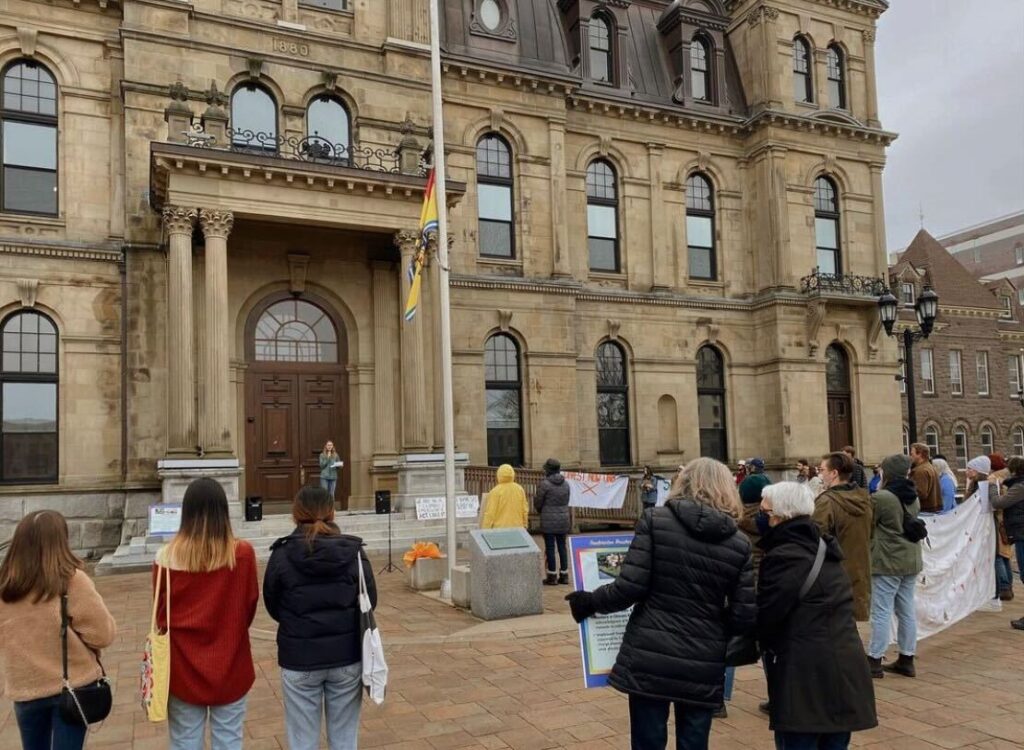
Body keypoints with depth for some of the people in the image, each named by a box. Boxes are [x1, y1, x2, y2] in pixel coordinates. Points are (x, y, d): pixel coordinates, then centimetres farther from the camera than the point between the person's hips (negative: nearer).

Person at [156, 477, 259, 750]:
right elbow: (250, 607, -1)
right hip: (230, 666, 0)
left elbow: (160, 613, 0)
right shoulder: (243, 553, -14)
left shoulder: (167, 556, -12)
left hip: (183, 666, 1)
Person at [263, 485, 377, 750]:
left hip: (299, 659, -1)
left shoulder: (282, 555, -9)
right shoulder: (354, 551, -7)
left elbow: (272, 606, 3)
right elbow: (370, 601, 1)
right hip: (347, 657, 1)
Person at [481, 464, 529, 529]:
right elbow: (525, 510, 9)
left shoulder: (495, 492, -9)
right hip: (518, 528, 4)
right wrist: (524, 526, 21)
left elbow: (490, 513, -10)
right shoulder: (519, 489, 4)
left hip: (500, 528, -4)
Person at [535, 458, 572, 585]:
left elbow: (538, 504, -6)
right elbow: (566, 502, 9)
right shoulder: (566, 484, 4)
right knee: (562, 546, 12)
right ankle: (564, 575, 15)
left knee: (550, 547, 2)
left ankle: (552, 577, 6)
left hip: (548, 520, -5)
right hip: (564, 518, 5)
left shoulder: (544, 484, -12)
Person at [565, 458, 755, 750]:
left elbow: (631, 586, -10)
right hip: (703, 665, 2)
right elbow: (745, 617, 1)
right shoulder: (739, 543, 2)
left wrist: (590, 601, 6)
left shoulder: (656, 520, -5)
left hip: (650, 658, -2)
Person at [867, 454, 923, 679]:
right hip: (911, 559, 7)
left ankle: (874, 660, 3)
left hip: (887, 561, -7)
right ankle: (906, 660, 19)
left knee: (881, 612, -2)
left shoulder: (880, 497, -17)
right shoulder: (913, 497, 6)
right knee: (907, 611, 12)